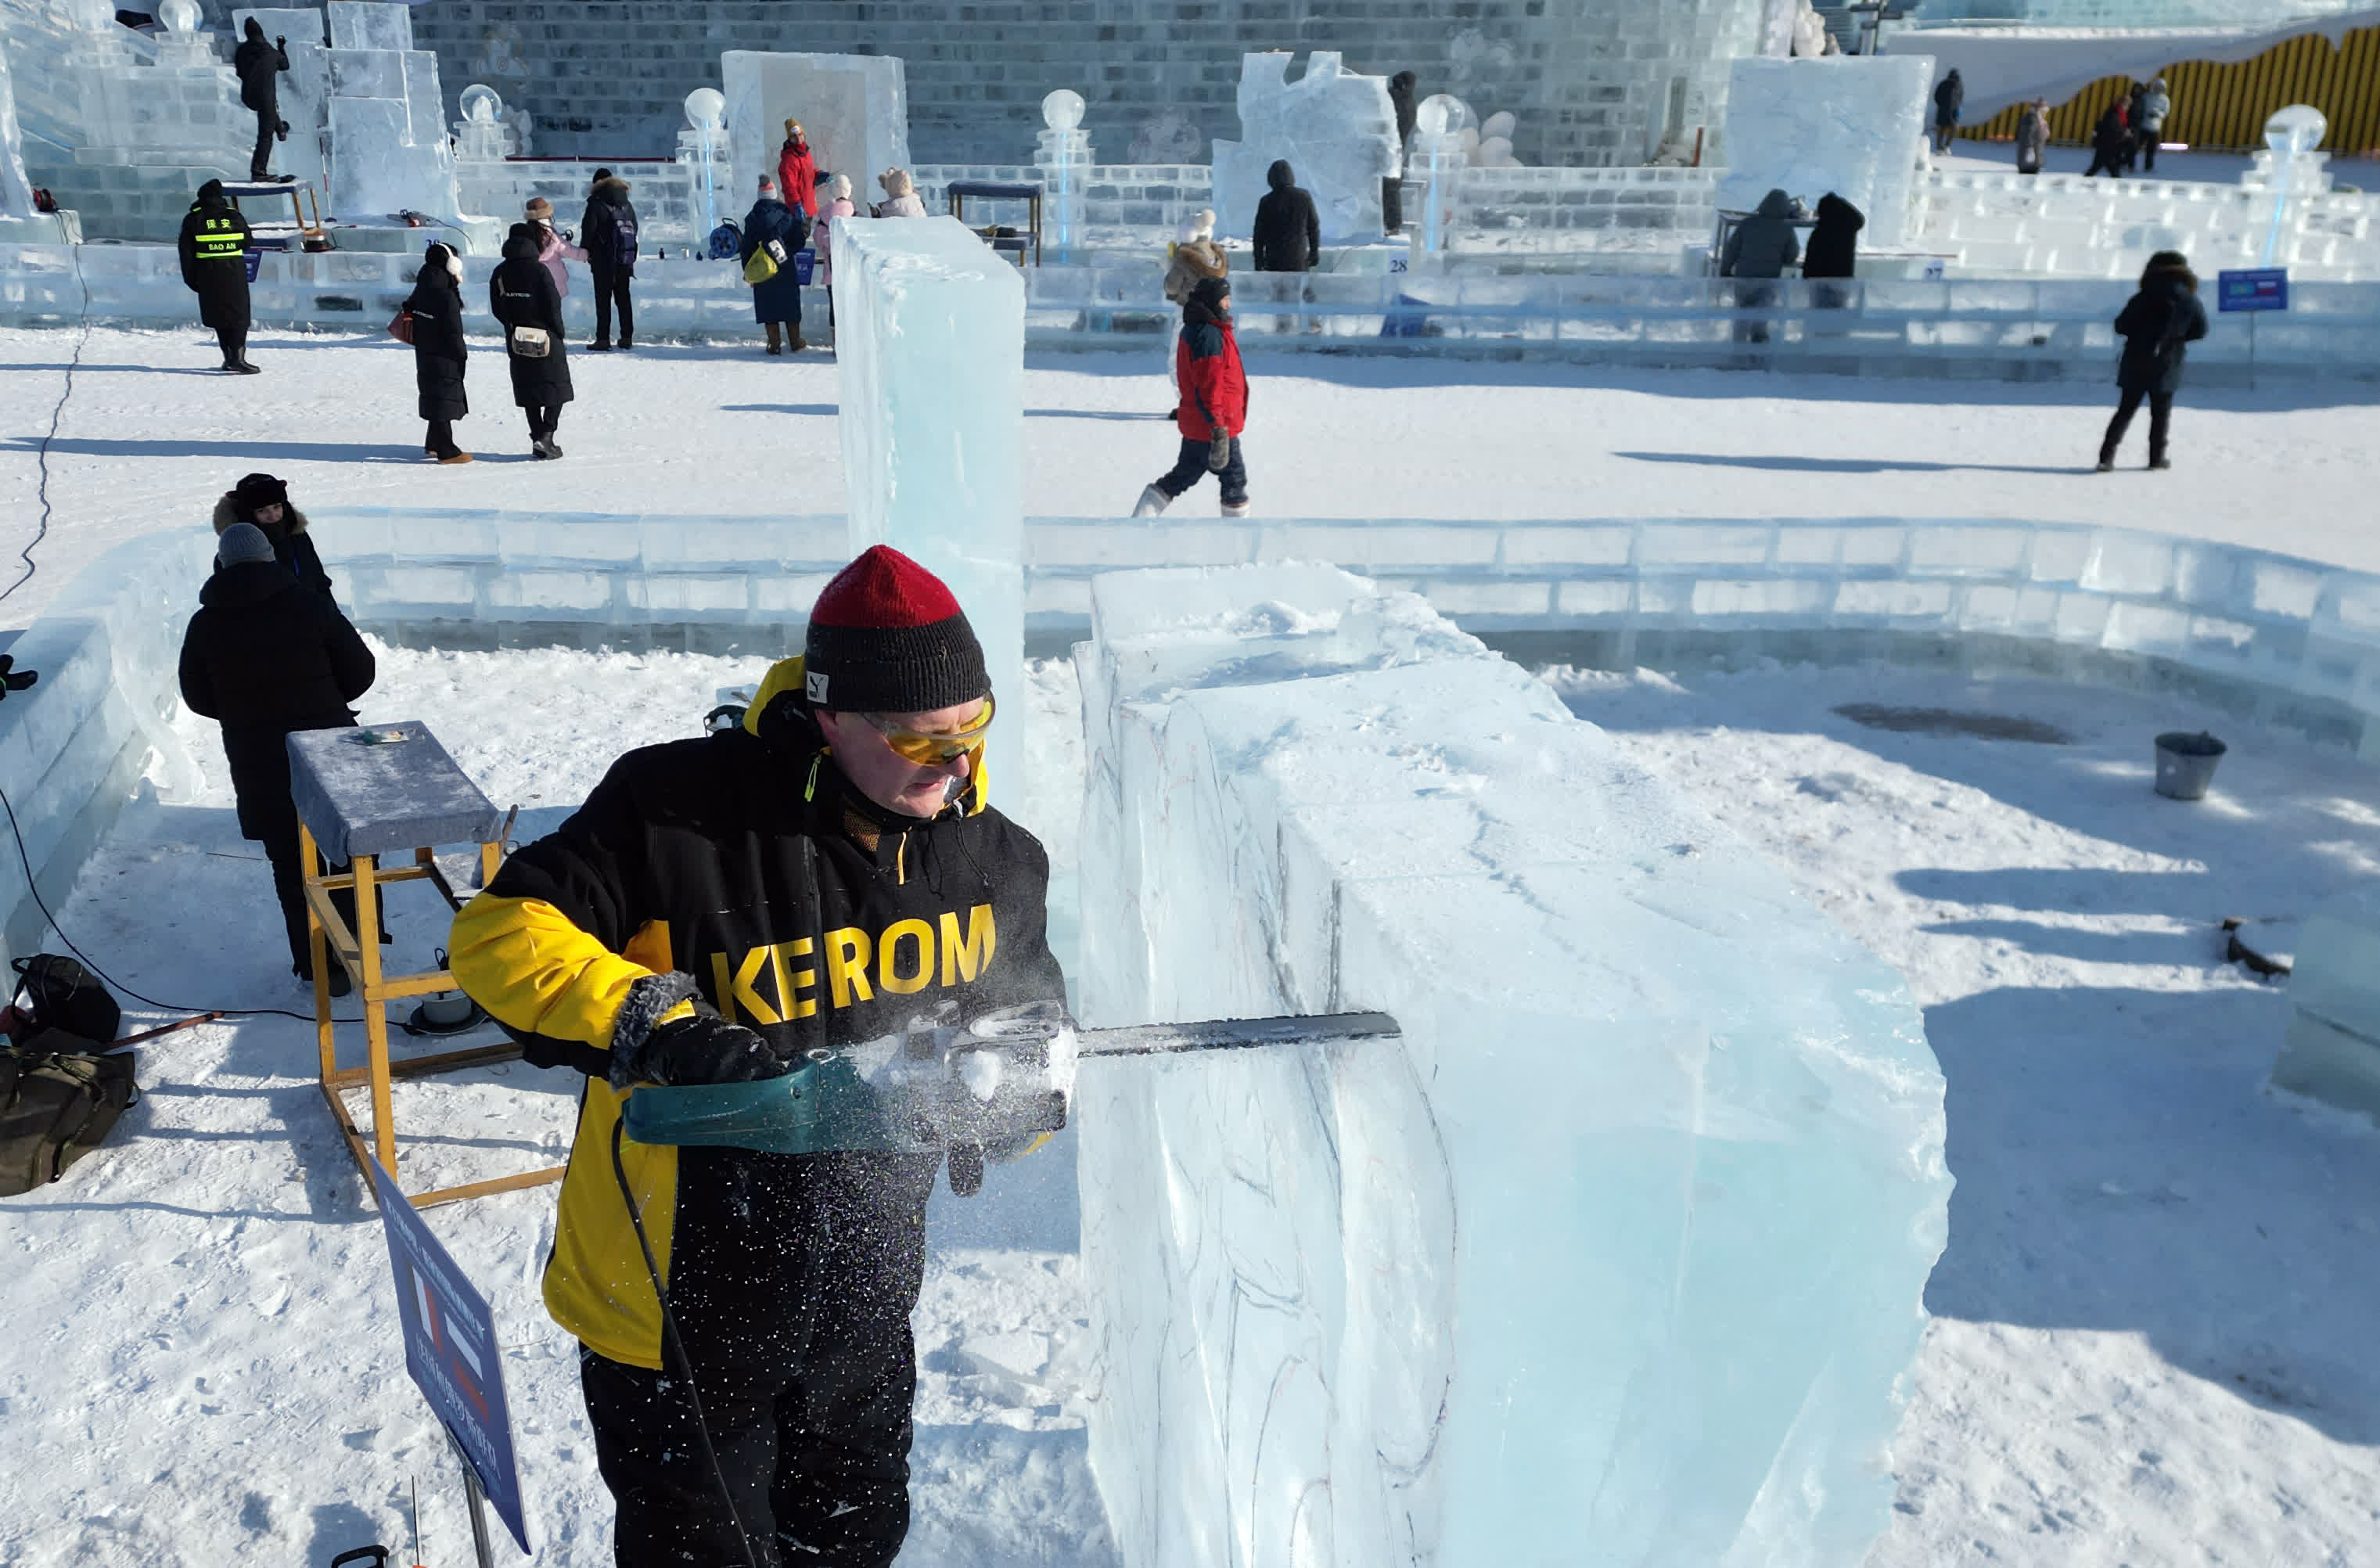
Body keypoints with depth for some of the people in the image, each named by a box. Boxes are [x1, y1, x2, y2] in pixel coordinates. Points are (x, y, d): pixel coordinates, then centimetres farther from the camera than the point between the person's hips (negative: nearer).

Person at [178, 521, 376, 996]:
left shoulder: (205, 625, -2)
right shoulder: (309, 604, -8)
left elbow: (198, 698, 9)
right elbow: (360, 671, -3)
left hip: (257, 764, 1)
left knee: (289, 864, 13)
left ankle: (313, 964, 18)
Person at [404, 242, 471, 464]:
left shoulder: (422, 290, 7)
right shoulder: (446, 296, -21)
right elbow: (453, 332, -20)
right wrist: (462, 355, -7)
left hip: (424, 354, 9)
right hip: (444, 358, -9)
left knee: (435, 398, 19)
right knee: (444, 399, -5)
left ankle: (434, 443, 30)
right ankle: (446, 451, -2)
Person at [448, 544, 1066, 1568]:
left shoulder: (997, 861, -6)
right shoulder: (679, 810, -22)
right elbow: (501, 931, -19)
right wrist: (657, 1029, -32)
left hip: (864, 1309, 5)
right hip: (683, 1302, -4)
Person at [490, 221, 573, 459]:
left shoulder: (499, 273, 3)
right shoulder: (539, 270, -14)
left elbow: (496, 310, 7)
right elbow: (553, 305, -13)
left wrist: (513, 327, 19)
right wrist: (559, 334, -1)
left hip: (517, 341, 5)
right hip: (545, 338, -5)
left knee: (529, 391, 12)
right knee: (556, 387, 5)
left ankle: (538, 439, 12)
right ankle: (546, 435, -10)